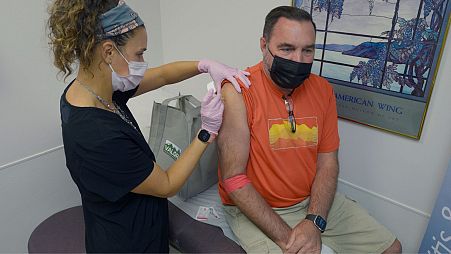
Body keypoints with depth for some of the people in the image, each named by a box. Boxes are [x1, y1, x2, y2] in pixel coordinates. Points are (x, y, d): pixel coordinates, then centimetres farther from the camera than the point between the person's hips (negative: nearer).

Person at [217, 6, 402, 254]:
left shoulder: (322, 89, -1)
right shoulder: (238, 91, -18)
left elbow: (328, 162, 0)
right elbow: (234, 179, -19)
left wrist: (314, 222, -15)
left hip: (315, 201, 6)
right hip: (255, 209, -5)